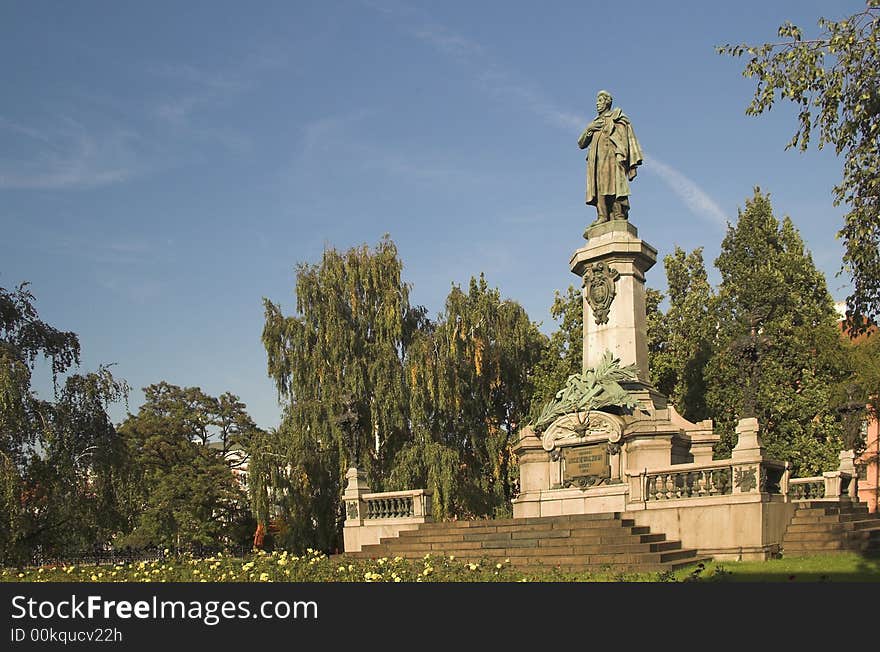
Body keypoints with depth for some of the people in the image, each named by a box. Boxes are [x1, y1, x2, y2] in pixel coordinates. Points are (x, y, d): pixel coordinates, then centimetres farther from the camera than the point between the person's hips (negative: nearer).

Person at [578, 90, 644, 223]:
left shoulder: (617, 117, 14)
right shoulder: (595, 123, 30)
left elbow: (625, 140, 3)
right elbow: (581, 143, 23)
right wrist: (589, 128, 6)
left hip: (611, 156, -5)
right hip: (596, 160, 5)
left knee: (614, 186, -18)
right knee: (599, 187, -10)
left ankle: (619, 218, -24)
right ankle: (602, 217, -18)